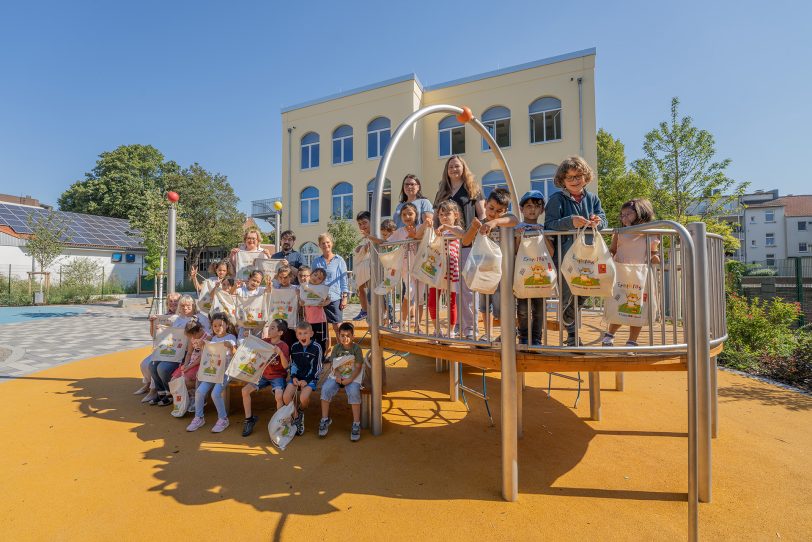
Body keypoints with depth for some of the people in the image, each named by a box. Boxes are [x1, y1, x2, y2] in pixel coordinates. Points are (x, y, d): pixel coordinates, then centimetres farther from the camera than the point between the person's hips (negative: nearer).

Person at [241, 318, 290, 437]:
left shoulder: (284, 346, -14)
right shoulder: (264, 341, 0)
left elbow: (285, 366, -21)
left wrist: (280, 352, -36)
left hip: (278, 376, -6)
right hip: (264, 375, 6)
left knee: (279, 396, -30)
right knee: (245, 390, -11)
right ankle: (249, 419, 8)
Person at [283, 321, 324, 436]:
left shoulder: (316, 347, -10)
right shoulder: (294, 347, 4)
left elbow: (317, 368, -7)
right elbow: (292, 364, 13)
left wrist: (307, 380, -15)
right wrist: (293, 377, -4)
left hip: (310, 378, -4)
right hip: (297, 376, 4)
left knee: (303, 398, -26)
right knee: (286, 396, -17)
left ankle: (300, 411, 12)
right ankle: (296, 419, 7)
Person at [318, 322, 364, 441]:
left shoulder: (356, 348, -5)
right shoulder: (336, 348, 3)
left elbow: (358, 367, -9)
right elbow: (332, 365, 2)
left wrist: (350, 379, -22)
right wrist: (337, 375, -18)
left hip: (352, 376, -3)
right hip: (337, 375, 3)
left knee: (353, 393, -30)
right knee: (325, 389, -21)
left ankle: (356, 424, -13)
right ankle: (325, 419, 0)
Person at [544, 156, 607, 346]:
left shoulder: (592, 198, 13)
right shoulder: (557, 199, -3)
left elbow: (603, 219, 5)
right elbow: (549, 224, -15)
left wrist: (597, 221, -20)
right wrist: (571, 222, -30)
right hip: (564, 257, -5)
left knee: (582, 294, 5)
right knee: (567, 296, -8)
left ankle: (572, 331, 31)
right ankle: (571, 333, 19)